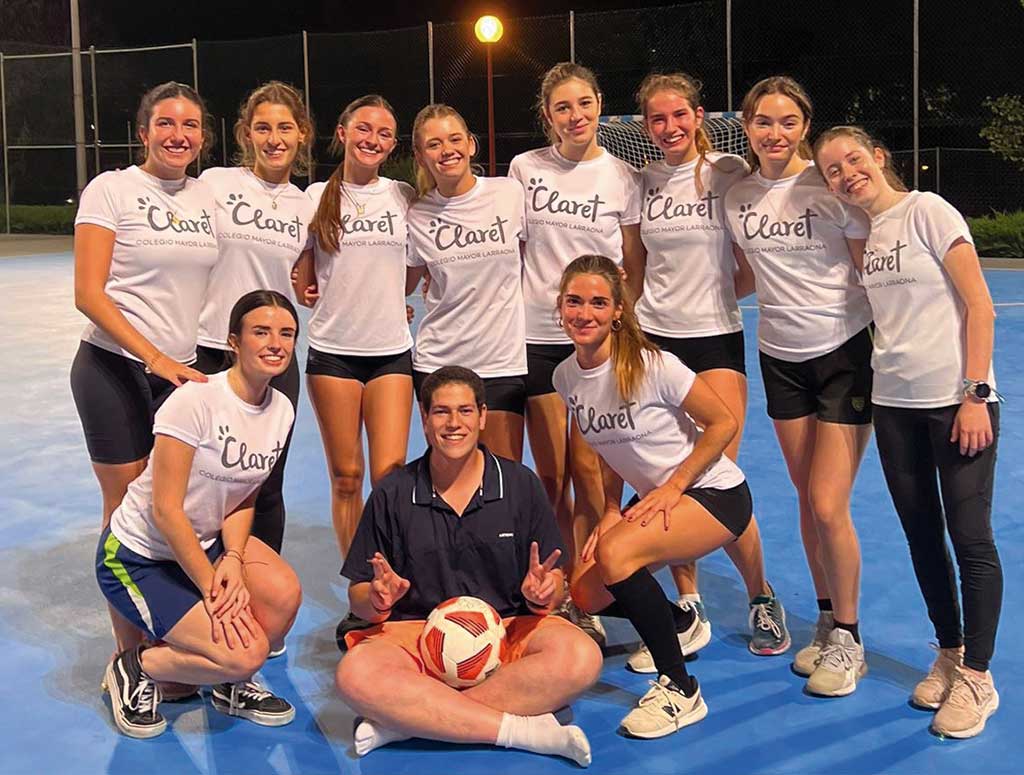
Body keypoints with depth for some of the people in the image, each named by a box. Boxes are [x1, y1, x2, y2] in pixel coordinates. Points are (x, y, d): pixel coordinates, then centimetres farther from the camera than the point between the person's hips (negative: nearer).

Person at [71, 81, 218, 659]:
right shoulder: (112, 189, -5)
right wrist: (155, 357, -19)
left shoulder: (207, 196, 9)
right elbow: (89, 294, -12)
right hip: (115, 369, -4)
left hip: (183, 370, 4)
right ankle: (128, 655, 15)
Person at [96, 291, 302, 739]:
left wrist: (234, 560, -16)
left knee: (284, 594, -22)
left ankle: (233, 686, 7)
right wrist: (213, 587, -22)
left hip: (208, 543, 6)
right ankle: (136, 668, 6)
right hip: (138, 556, -6)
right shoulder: (196, 401, -25)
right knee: (246, 651, -20)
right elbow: (166, 509, -23)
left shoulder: (282, 410, -4)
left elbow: (244, 499, 1)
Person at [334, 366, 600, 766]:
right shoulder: (392, 495, 3)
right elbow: (358, 595, 6)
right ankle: (527, 730, -28)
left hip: (507, 632, 1)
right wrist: (377, 600, -18)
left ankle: (408, 720, -26)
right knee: (355, 674, -33)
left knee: (580, 657, -30)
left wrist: (541, 594, -17)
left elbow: (553, 585, 6)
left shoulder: (521, 485, 4)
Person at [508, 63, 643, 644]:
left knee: (587, 469, -4)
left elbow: (635, 267, 6)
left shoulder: (624, 178, 1)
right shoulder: (524, 169, 4)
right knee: (550, 475, 6)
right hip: (538, 335, 2)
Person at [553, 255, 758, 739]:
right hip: (654, 498, 7)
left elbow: (724, 424, -14)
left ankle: (680, 690, -15)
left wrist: (672, 488, -17)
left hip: (715, 495, -7)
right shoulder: (566, 377, -2)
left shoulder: (652, 366, -22)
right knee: (586, 594, -2)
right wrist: (610, 512, 0)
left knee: (616, 552, -31)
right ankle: (680, 623, 30)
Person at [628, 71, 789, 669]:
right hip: (654, 339, 3)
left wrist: (722, 288, -12)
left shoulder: (730, 172, -3)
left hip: (716, 339, -3)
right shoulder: (643, 182, 7)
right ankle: (689, 610, 17)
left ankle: (763, 599, 17)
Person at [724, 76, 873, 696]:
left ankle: (848, 639, 11)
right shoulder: (736, 196, 3)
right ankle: (828, 623, 26)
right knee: (807, 500, 9)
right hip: (781, 357, 5)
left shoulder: (831, 185, -11)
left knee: (828, 505, -8)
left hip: (846, 351, -4)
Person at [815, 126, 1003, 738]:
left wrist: (975, 394, -16)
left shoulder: (927, 211, -8)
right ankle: (949, 657, 28)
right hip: (894, 403, 6)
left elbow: (979, 305, -11)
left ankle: (977, 677, 11)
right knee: (922, 536, 12)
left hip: (956, 400, -6)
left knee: (971, 540, -1)